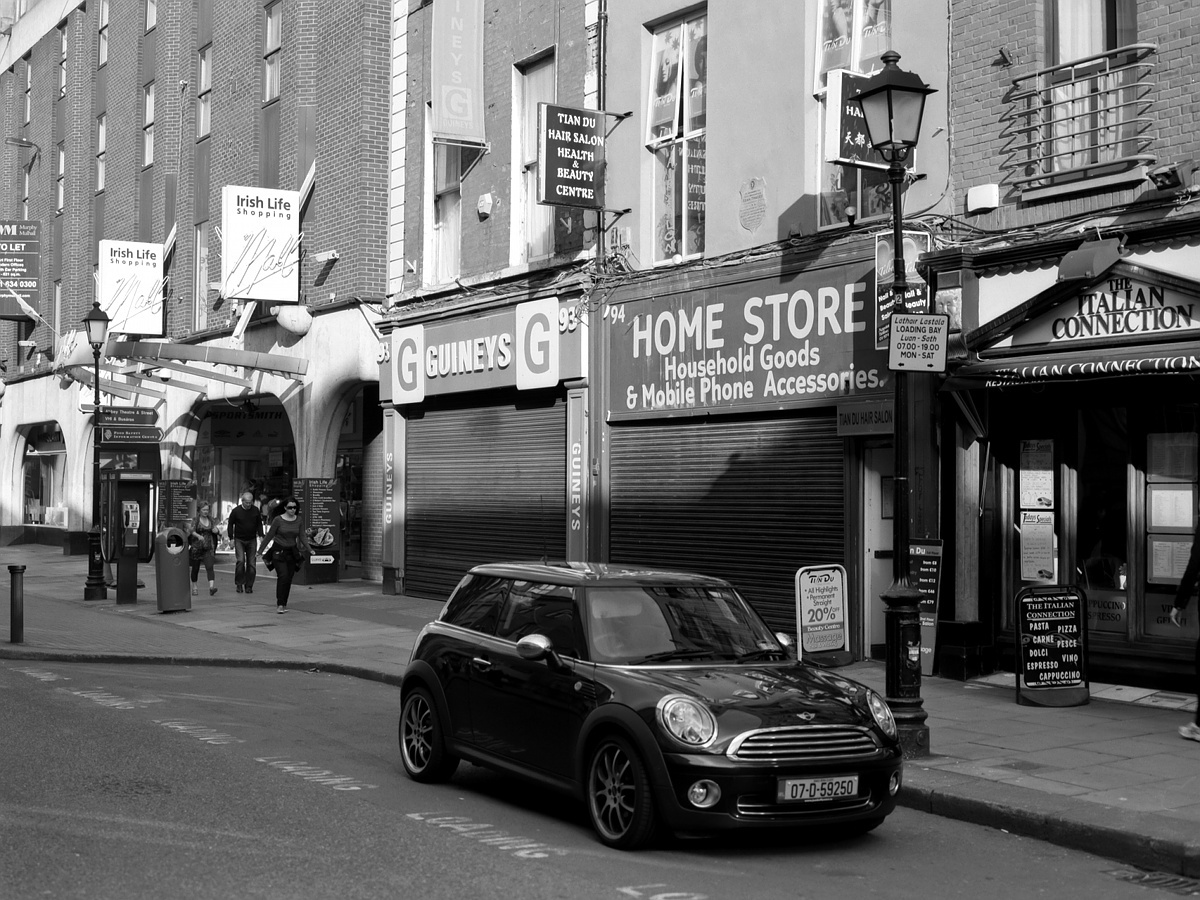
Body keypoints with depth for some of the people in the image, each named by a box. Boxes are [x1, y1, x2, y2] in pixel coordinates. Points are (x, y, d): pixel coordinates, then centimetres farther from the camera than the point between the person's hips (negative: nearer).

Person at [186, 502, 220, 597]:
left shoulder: (210, 520, 9)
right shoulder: (195, 520, -3)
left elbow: (215, 530, 18)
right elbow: (192, 530, -18)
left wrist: (215, 530, -7)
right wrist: (198, 536, -39)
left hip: (208, 547, 2)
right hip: (196, 547, -2)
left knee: (209, 567, -14)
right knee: (195, 568, 8)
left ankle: (211, 587, -27)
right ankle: (194, 587, 25)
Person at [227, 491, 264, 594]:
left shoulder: (255, 510, 0)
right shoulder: (236, 511, -6)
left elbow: (259, 524, 12)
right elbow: (230, 525, 2)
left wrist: (260, 536, 2)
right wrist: (231, 538, -3)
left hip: (252, 540, 2)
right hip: (239, 540, -2)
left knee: (251, 563, -1)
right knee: (241, 560, -16)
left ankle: (249, 586, 7)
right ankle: (239, 584, -4)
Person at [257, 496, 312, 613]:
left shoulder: (299, 521, 3)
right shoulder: (278, 520, -8)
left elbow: (302, 537, 5)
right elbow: (269, 536, -2)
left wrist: (310, 550, -7)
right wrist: (260, 550, 2)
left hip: (292, 552, 4)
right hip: (279, 552, -4)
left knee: (289, 579, 3)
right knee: (283, 576, -16)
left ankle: (283, 604, 14)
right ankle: (280, 604, -14)